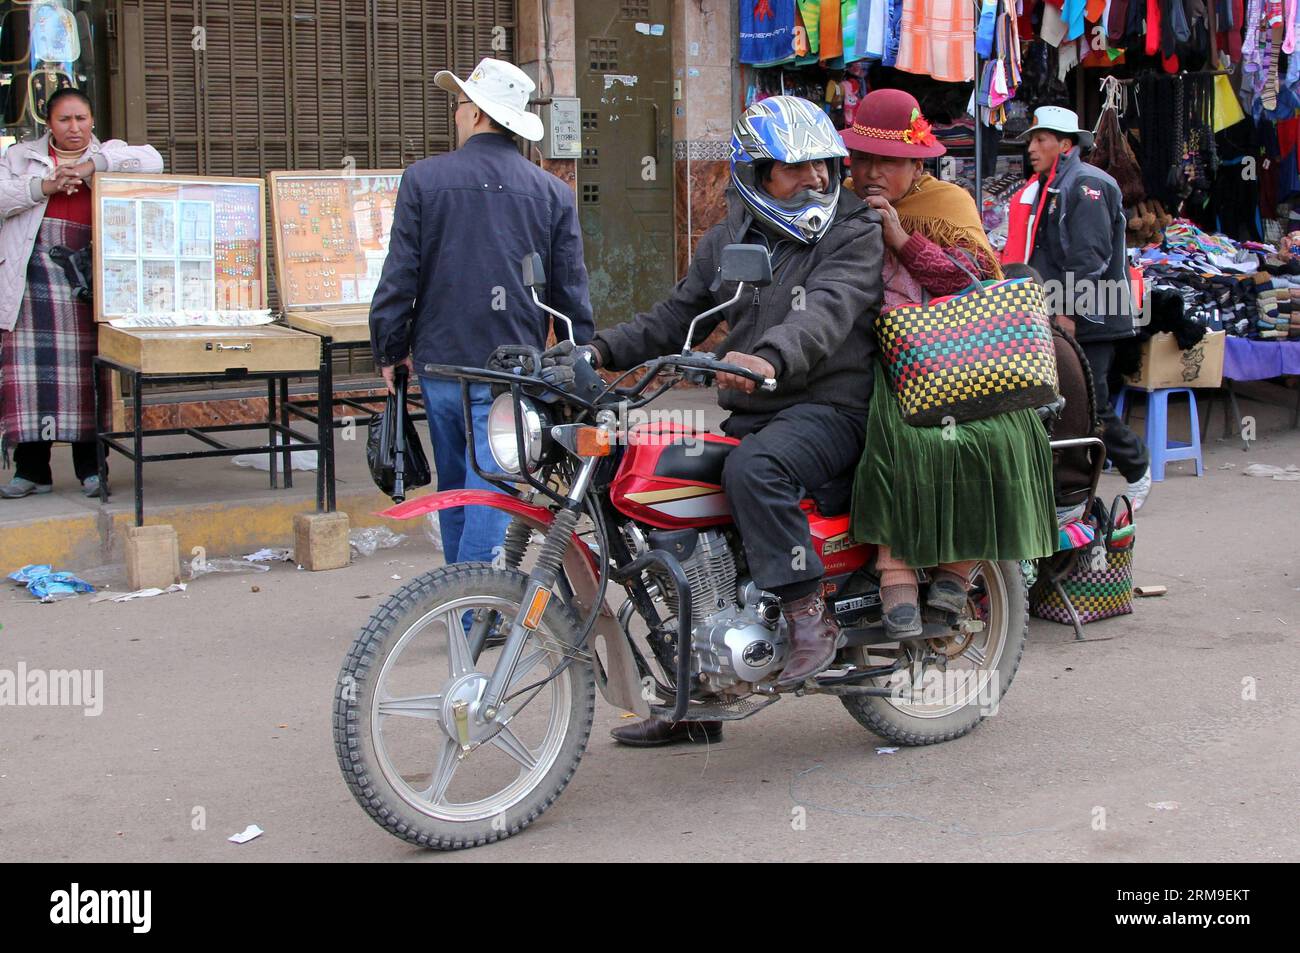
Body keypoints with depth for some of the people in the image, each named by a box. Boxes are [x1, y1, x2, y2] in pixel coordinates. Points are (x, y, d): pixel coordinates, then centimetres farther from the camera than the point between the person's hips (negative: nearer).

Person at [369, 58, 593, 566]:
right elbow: (571, 291, 3)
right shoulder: (554, 194, 1)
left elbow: (399, 276, -3)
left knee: (455, 490, 17)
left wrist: (389, 351, 9)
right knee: (491, 493, -4)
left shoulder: (423, 179, -2)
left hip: (442, 364, 1)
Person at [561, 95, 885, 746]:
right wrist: (603, 351, -1)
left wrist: (770, 359, -42)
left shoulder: (854, 234, -3)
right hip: (749, 415, 7)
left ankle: (808, 614, -25)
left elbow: (826, 310, -22)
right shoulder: (727, 241, 16)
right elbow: (675, 318, 17)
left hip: (827, 408, -7)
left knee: (753, 468, -36)